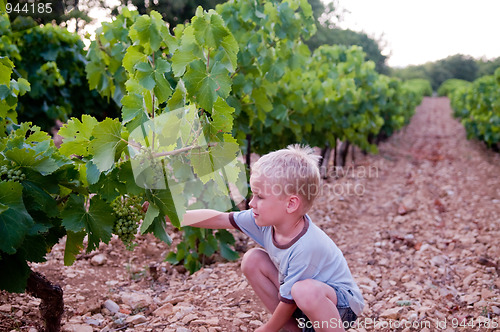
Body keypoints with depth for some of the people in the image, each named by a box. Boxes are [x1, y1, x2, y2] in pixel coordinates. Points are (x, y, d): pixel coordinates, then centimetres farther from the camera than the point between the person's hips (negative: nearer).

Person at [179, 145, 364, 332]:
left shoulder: (306, 247, -33)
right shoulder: (268, 219, -11)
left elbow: (288, 300, -21)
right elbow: (220, 219, -2)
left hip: (341, 302, -9)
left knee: (305, 291, -41)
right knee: (252, 260, -4)